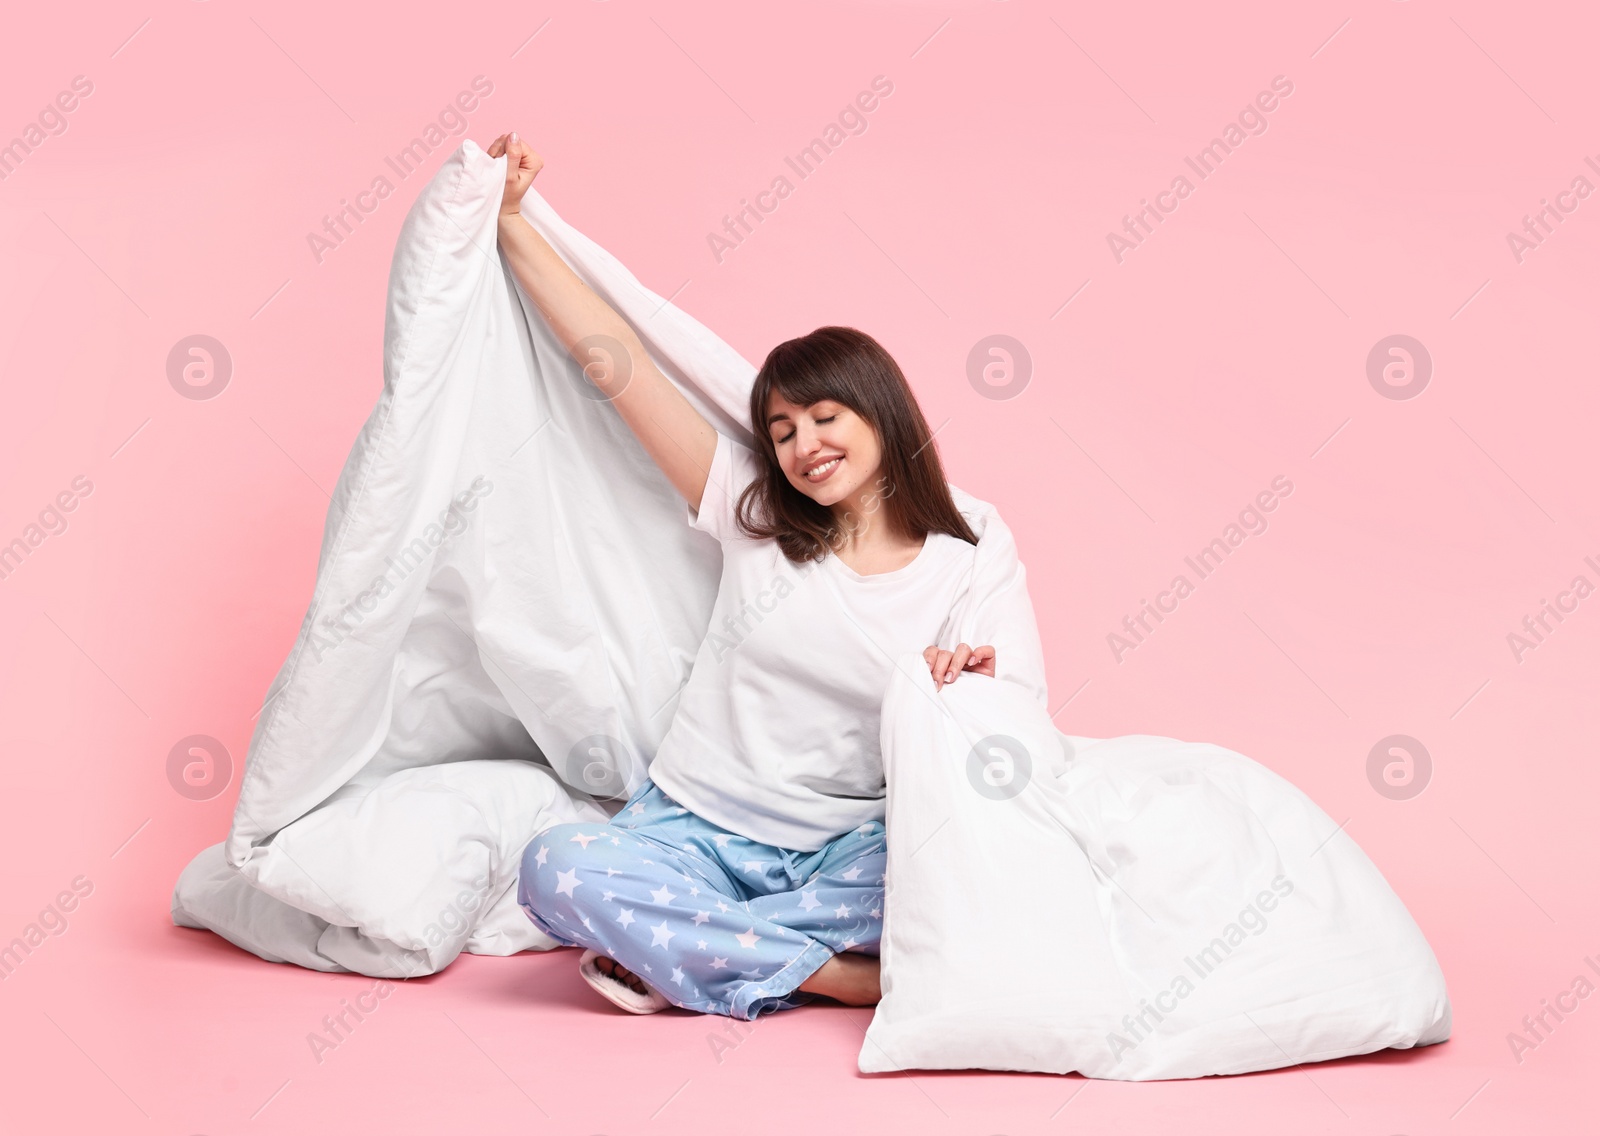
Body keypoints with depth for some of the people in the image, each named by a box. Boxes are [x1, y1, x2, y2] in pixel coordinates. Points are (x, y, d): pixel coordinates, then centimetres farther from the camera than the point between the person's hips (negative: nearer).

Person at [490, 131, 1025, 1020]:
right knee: (558, 867, -31)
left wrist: (971, 688, -15)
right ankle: (849, 979, -25)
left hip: (835, 853, 0)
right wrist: (513, 227, 3)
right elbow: (614, 364, 3)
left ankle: (676, 951, -20)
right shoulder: (755, 520, 5)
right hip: (690, 829, 1)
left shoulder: (960, 572, 3)